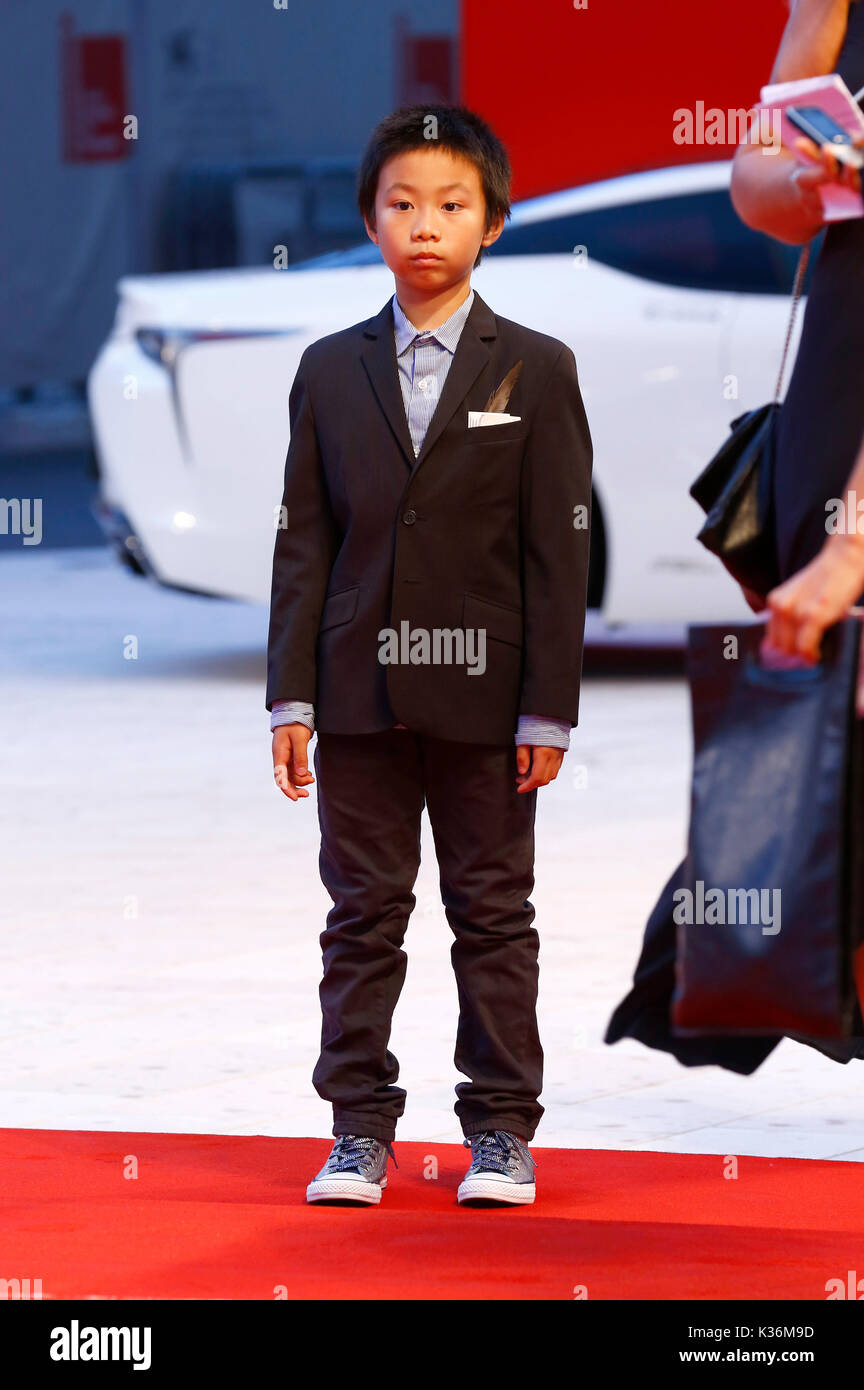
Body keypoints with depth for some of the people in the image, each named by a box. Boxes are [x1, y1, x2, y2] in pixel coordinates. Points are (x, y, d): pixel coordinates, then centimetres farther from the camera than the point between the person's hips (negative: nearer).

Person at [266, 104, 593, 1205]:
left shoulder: (536, 371, 1)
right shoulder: (330, 372, 7)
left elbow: (559, 549, -2)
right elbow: (302, 543, 6)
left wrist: (548, 709, -7)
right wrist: (291, 699, 0)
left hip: (482, 692, -2)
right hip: (359, 693, 2)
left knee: (493, 913, 5)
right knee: (363, 913, 5)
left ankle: (501, 1127, 13)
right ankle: (360, 1130, 12)